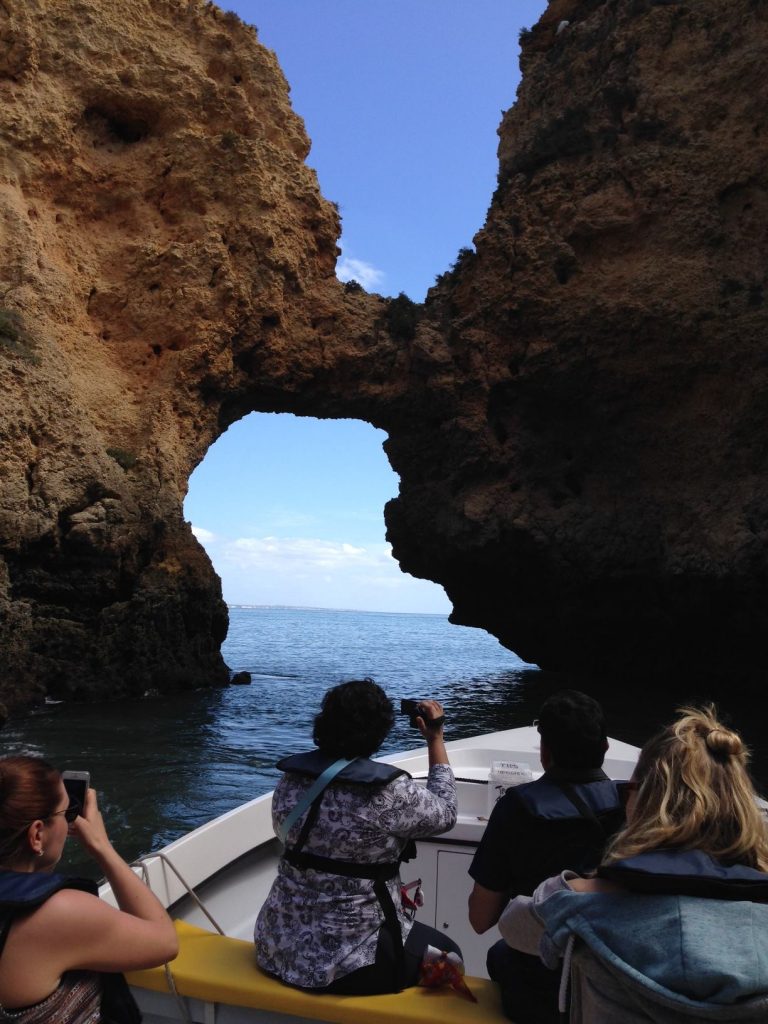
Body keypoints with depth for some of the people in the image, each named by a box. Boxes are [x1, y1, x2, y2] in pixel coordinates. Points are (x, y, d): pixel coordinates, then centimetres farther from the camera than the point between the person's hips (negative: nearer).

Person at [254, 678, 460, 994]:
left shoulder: (291, 779, -6)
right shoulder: (387, 793, -22)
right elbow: (444, 814, -4)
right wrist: (435, 739, 2)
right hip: (347, 963, -6)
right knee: (445, 953, 20)